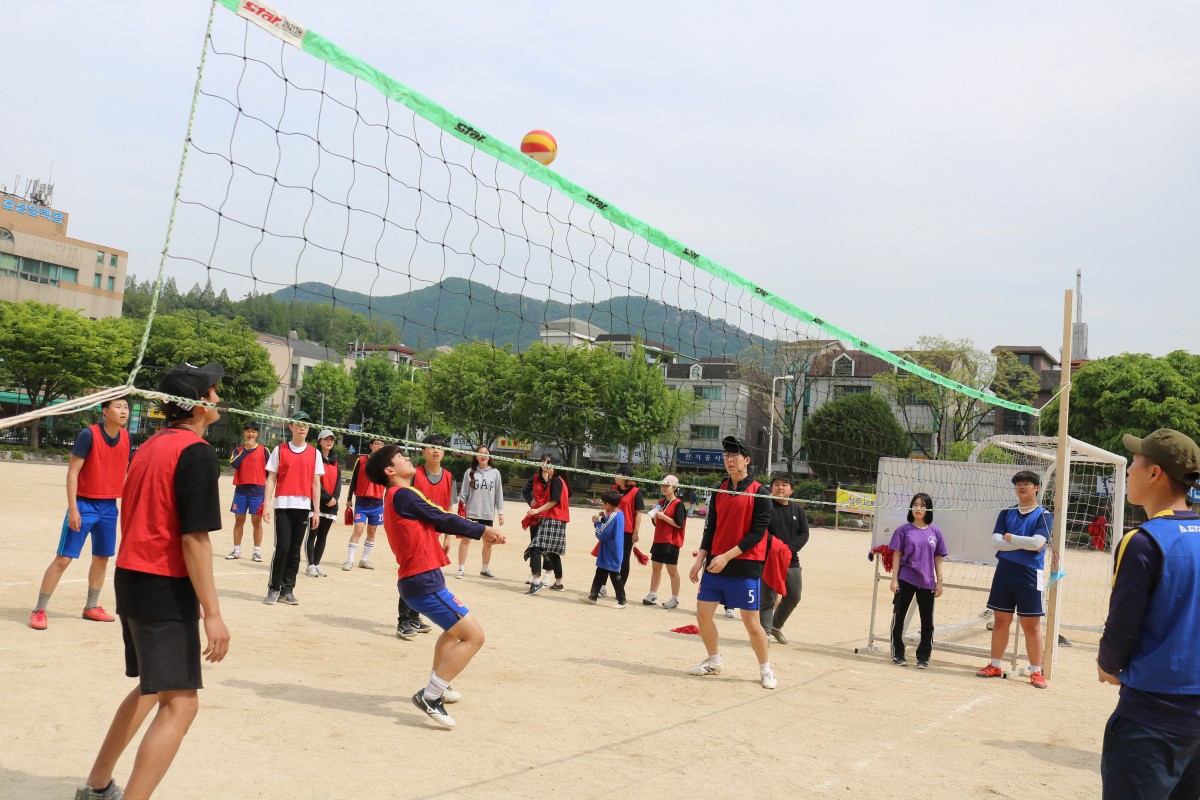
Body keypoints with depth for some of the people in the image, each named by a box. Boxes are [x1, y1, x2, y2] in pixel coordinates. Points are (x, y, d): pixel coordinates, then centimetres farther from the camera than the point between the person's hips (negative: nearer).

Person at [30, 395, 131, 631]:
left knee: (102, 558, 13)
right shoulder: (89, 434, -15)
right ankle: (39, 611, 6)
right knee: (63, 558, -4)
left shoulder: (126, 437, 2)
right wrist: (73, 508, -19)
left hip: (109, 506, 6)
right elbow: (72, 472, -14)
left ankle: (91, 607, 27)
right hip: (85, 505, -6)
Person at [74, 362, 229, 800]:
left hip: (130, 579, 10)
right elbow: (194, 538, -21)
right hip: (165, 588, -10)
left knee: (151, 686, 25)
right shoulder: (197, 452, -15)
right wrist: (212, 612, -20)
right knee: (180, 703, -7)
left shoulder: (150, 446, 12)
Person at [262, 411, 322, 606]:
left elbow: (316, 483, 8)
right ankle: (273, 589, 4)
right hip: (282, 504, -2)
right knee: (283, 547, -8)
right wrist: (267, 504, -5)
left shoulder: (314, 453, 8)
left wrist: (316, 511, 4)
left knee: (295, 550, 4)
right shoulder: (280, 450, 5)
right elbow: (271, 478, 4)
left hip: (303, 506, 2)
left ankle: (287, 590, 12)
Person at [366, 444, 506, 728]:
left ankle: (438, 685, 40)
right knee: (474, 636, -10)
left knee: (456, 628, 31)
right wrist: (482, 529, 2)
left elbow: (435, 523, 15)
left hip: (420, 579, 11)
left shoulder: (396, 497, 17)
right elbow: (443, 519, -11)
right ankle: (430, 696, -9)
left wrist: (480, 532, 9)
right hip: (424, 581, -11)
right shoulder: (402, 494, -14)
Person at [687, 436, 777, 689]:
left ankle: (765, 668, 19)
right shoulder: (719, 490, 9)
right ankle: (714, 661, 27)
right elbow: (710, 528, 12)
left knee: (751, 621, -2)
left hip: (745, 567, -5)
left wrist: (727, 556, -18)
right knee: (702, 613, 5)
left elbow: (757, 533, -13)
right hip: (715, 565, 6)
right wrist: (700, 559, 3)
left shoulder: (759, 493, -8)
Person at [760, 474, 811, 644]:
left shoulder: (798, 510, 11)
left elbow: (804, 534, 2)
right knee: (768, 600, -3)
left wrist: (790, 549, -14)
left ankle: (776, 626, 33)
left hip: (792, 562, 6)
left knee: (793, 597, 13)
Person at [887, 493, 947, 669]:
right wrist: (894, 579, -6)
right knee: (898, 617, 6)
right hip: (905, 580, -1)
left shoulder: (935, 532, 3)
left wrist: (939, 581, 3)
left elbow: (938, 559, 7)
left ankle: (923, 657, 18)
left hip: (927, 583, 2)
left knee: (927, 622, 5)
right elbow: (897, 555, -2)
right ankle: (898, 655, 19)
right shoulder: (904, 530, -2)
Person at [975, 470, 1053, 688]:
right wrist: (1025, 544, -12)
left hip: (1030, 577, -4)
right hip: (1004, 574, 4)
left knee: (1032, 626, 1)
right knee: (1000, 621, 9)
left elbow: (1037, 542, -18)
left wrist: (1010, 537, -8)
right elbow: (996, 542, -3)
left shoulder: (1044, 515, -2)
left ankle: (1036, 672, 10)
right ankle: (995, 666, 18)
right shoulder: (1006, 513, 9)